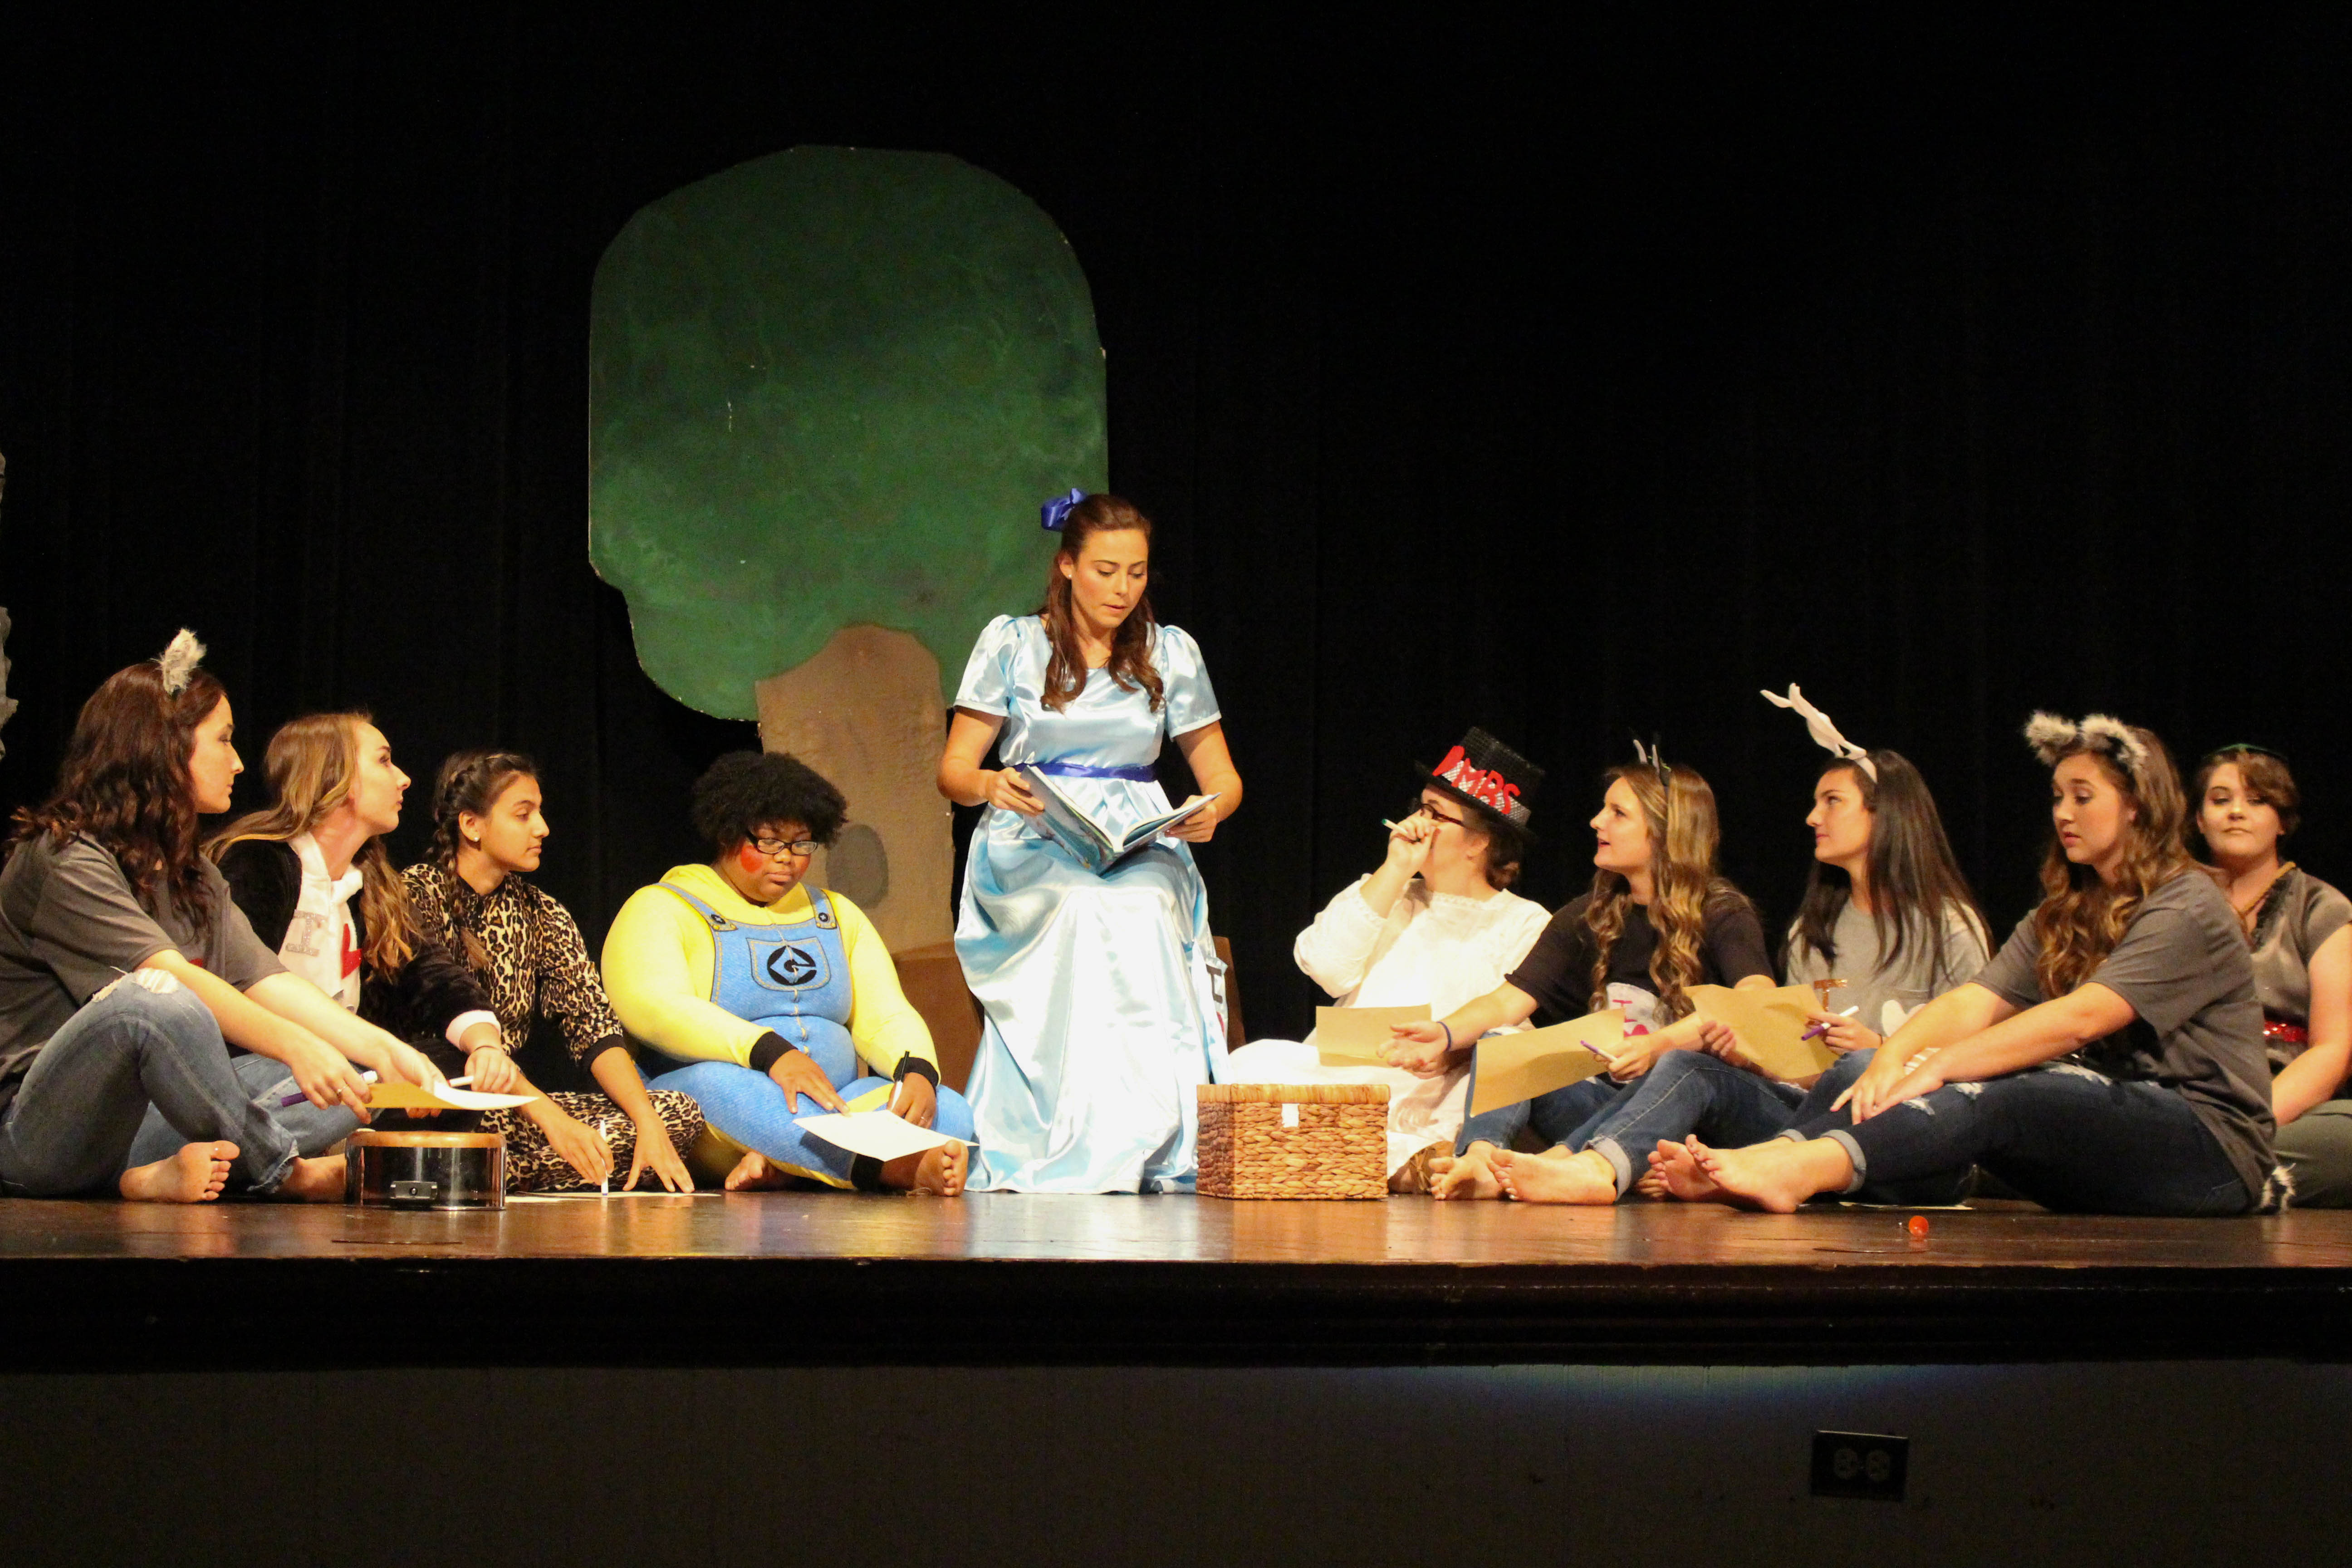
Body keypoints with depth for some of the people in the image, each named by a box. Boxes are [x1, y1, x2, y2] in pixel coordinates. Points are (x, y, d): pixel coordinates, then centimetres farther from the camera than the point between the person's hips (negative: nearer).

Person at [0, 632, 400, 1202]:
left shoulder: (193, 878, 18)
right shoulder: (63, 860, -11)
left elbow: (265, 979, 4)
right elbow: (169, 975, -25)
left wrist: (379, 1047, -12)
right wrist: (294, 1044, -35)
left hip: (128, 1128, 8)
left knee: (355, 1086, -6)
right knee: (152, 1001, -36)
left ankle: (176, 1171, -26)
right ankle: (285, 1172, -19)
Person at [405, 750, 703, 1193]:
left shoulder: (541, 915, 13)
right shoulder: (417, 895, -7)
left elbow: (593, 1024, 3)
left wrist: (647, 1124, -15)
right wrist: (549, 1117, -27)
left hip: (510, 1106, 8)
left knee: (680, 1115, -12)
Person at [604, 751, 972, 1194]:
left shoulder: (837, 914, 23)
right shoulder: (660, 909, 5)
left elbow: (886, 1016, 13)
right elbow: (653, 1008, -15)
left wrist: (918, 1071, -12)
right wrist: (769, 1052, -30)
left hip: (834, 1109, 5)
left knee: (950, 1110, -21)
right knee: (713, 1084, -40)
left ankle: (780, 1164, -41)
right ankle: (891, 1166, -56)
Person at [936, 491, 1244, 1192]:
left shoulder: (1171, 653, 12)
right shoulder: (1010, 642, 7)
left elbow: (1222, 778, 14)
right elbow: (953, 771, 5)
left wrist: (1211, 810, -10)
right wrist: (989, 785, -19)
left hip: (1139, 846, 2)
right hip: (1030, 850, -2)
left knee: (1142, 906, -35)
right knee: (1094, 907, -36)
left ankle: (1154, 1154, -34)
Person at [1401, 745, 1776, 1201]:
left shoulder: (1723, 914, -1)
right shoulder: (1588, 918, 14)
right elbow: (1510, 999, 4)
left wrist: (1660, 1045, -35)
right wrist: (1446, 1034, -17)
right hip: (1598, 1102, 4)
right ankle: (1479, 1156, -47)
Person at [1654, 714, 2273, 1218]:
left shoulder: (2189, 910, -7)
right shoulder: (2064, 915, 18)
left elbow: (2082, 1017, -22)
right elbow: (1973, 1002, 1)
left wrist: (1940, 1066, -29)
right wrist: (1893, 1058, -19)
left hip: (2214, 1146, -6)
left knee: (2001, 1098, -31)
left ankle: (1801, 1170, -55)